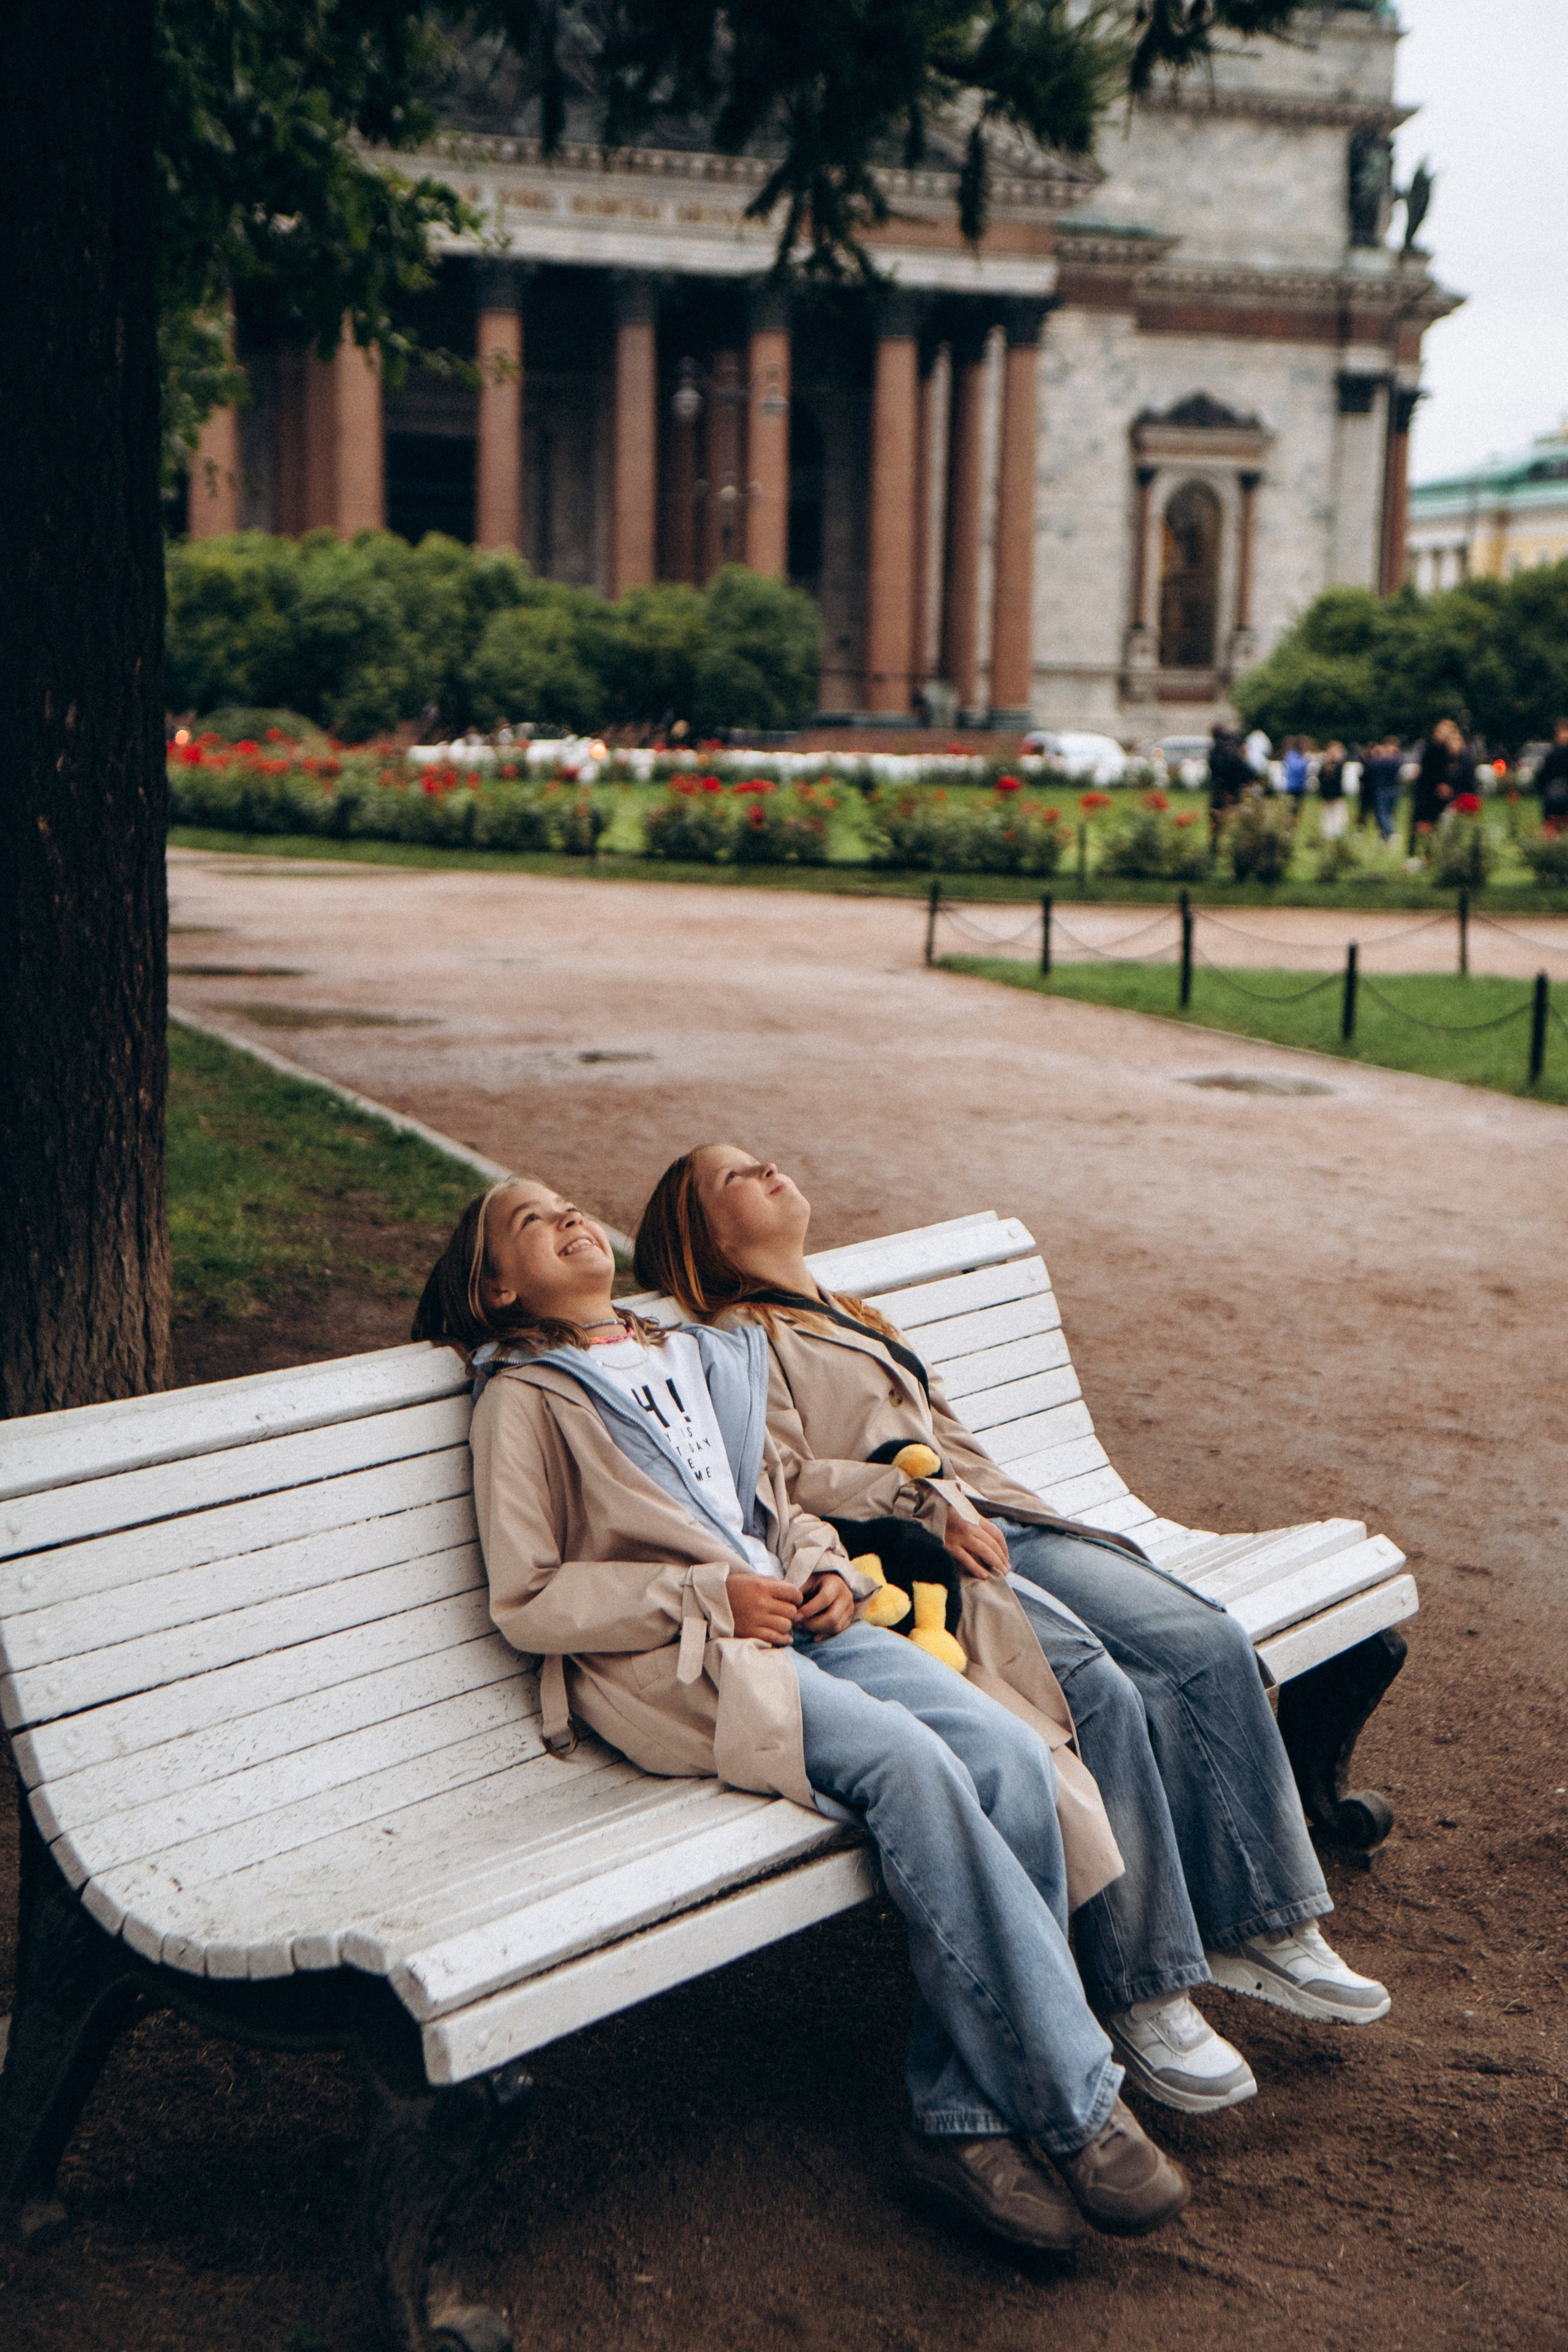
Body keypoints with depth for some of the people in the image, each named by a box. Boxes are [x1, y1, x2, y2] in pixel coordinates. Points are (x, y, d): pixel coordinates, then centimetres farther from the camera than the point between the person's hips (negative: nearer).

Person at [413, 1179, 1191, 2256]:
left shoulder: (705, 1355, 26)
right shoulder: (526, 1397, 5)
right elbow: (528, 1602, -3)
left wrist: (828, 1569, 7)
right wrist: (708, 1596, -11)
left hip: (799, 1623, 6)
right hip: (673, 1665, -6)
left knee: (1010, 1752, -20)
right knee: (908, 1762, -31)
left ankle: (965, 2112, -14)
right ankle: (1077, 2107, -22)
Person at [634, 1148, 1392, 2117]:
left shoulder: (854, 1318, 32)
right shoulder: (737, 1341, 6)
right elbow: (784, 1482, -8)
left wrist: (985, 1504, 8)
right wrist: (928, 1501, -17)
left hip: (994, 1525, 8)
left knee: (1210, 1646, -14)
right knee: (1101, 1694, -30)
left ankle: (1260, 1927, -8)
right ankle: (1146, 1993, -22)